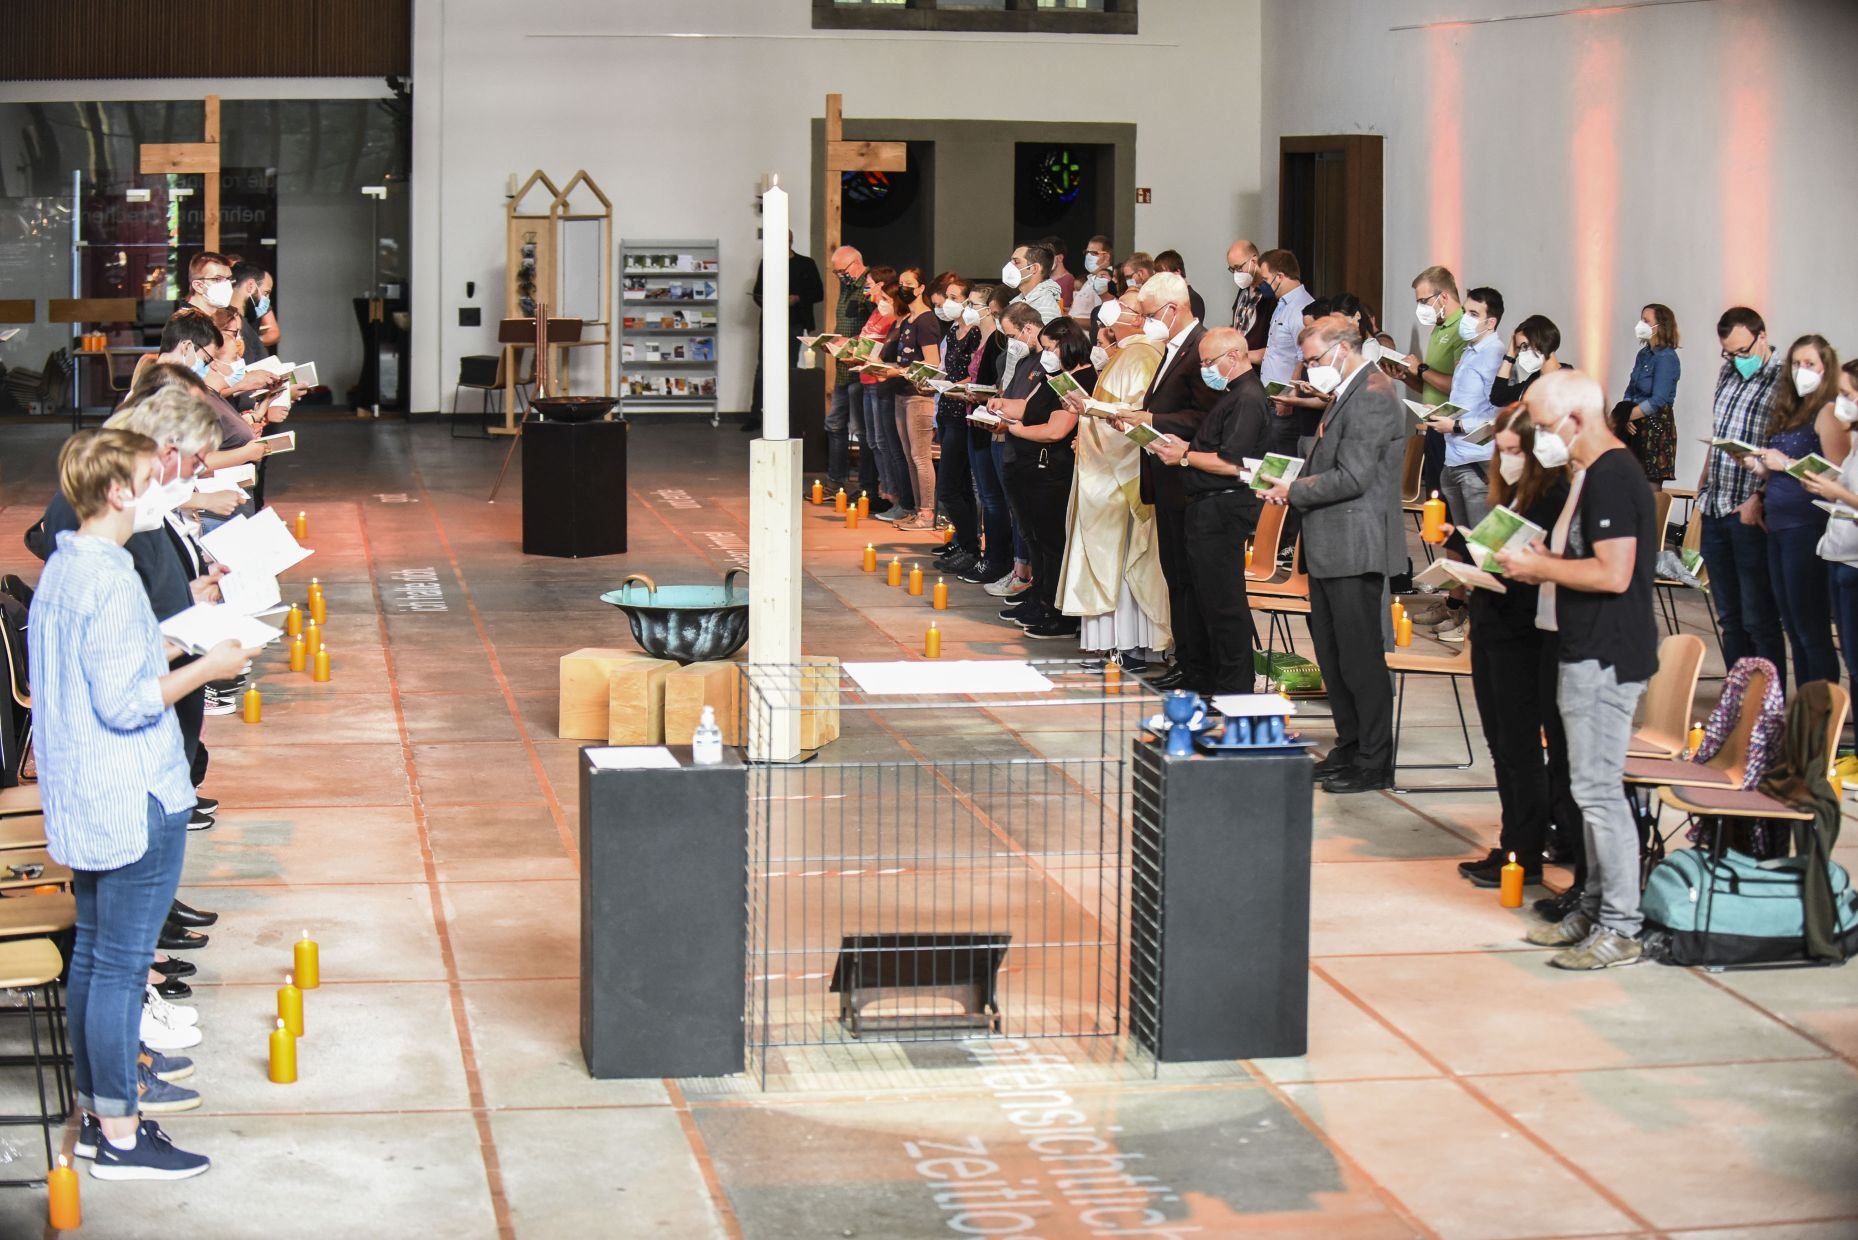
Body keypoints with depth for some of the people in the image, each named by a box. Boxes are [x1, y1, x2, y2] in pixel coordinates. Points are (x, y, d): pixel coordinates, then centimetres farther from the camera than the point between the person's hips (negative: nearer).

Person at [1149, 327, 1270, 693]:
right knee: (1209, 597, 16)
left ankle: (1234, 686, 0)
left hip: (1225, 510, -11)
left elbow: (1231, 463, -23)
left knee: (1224, 601, -6)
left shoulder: (1248, 399, -17)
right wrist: (1184, 447, 8)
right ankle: (1214, 678, 23)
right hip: (1210, 508, 11)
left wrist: (1185, 457, -14)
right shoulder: (1232, 394, 18)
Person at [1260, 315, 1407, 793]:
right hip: (1331, 549, 11)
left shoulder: (1372, 396, -17)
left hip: (1354, 549, -11)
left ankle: (1374, 764, 3)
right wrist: (1293, 487, 6)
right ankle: (1349, 748, 26)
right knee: (1332, 655, 16)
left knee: (1360, 659, -4)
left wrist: (1294, 491, -12)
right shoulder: (1349, 394, 17)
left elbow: (1352, 478, -22)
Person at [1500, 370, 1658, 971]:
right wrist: (1541, 562, 8)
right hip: (1590, 652, 11)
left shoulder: (1611, 477, -17)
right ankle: (1594, 908, 23)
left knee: (1597, 787, -7)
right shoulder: (1595, 473, 15)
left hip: (1606, 658, -11)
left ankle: (1619, 929, -3)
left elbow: (1613, 573, -25)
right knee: (1591, 785, 15)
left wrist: (1538, 566, -14)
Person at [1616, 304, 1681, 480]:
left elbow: (1657, 401, -20)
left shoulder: (1666, 358, -14)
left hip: (1656, 428, -8)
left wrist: (1625, 417, -13)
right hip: (1636, 427, 8)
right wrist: (1626, 418, -8)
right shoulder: (1643, 354, 10)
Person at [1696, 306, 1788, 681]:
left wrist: (1759, 500, -21)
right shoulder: (1727, 373, 13)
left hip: (1751, 513, -8)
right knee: (1729, 616, 13)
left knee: (1759, 619, -3)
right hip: (1715, 509, 8)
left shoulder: (1784, 381, -11)